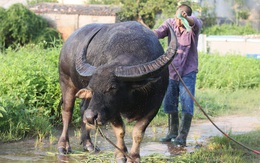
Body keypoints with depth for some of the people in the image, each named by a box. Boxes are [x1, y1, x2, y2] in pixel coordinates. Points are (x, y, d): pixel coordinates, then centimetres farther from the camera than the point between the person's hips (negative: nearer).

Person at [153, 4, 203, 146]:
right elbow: (159, 32, -21)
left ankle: (182, 136, -14)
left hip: (188, 72, -4)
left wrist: (186, 19, -63)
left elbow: (196, 22, -39)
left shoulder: (193, 26, -15)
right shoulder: (170, 23, -5)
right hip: (171, 70, 4)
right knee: (168, 102, 11)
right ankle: (172, 132, 27)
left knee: (187, 103, -12)